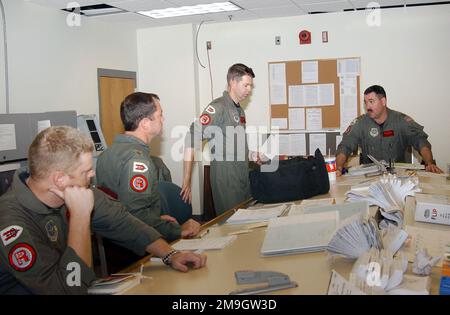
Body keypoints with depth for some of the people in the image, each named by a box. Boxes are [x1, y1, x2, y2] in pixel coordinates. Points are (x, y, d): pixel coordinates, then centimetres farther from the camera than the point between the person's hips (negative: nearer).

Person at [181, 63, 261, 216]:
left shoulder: (240, 110, 15)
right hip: (225, 174, -8)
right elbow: (192, 138, -23)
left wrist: (251, 155, 8)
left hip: (242, 175, 9)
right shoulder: (218, 107, -13)